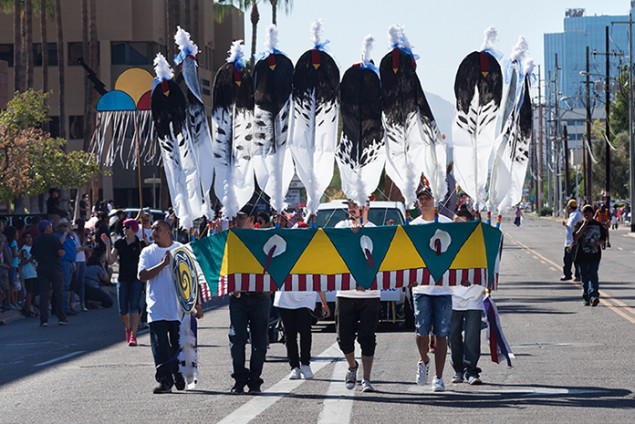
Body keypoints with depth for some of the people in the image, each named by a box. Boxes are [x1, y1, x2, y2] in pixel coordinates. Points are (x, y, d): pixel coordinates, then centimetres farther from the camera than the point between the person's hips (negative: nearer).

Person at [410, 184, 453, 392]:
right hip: (420, 287, 1)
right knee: (422, 331, -7)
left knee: (441, 334, -1)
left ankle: (438, 378, 7)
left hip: (443, 286, -1)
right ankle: (423, 362, 24)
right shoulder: (412, 226, 7)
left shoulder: (447, 224, 4)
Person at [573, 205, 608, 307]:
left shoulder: (598, 225, 9)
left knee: (593, 275, -13)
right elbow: (576, 237, -13)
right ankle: (586, 298, 14)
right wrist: (584, 225, -17)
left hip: (595, 255, 0)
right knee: (584, 277, 4)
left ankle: (594, 296, -23)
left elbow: (603, 238, 15)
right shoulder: (579, 224, 3)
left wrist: (598, 243, -8)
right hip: (582, 255, 0)